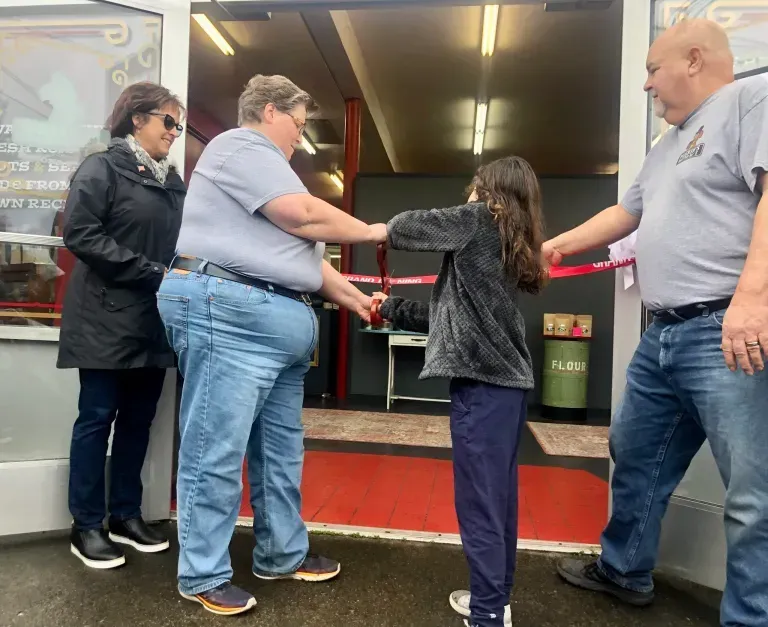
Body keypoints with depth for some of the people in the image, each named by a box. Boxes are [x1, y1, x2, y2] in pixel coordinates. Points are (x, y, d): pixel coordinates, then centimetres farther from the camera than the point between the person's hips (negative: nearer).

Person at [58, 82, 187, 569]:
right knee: (98, 418, 2)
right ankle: (87, 526, 15)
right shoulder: (102, 168, -4)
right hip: (108, 318, -6)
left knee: (139, 420, 11)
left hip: (155, 321, 6)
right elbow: (80, 234, -13)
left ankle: (126, 516, 24)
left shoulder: (173, 181, 16)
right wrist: (154, 273, -18)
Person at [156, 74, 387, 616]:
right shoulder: (241, 147, -4)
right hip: (230, 313, -11)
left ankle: (283, 555, 27)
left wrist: (356, 300, 20)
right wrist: (372, 232, -1)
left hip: (276, 321, 11)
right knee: (217, 451, -3)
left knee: (281, 449, 14)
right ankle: (203, 575, 11)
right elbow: (305, 216, -16)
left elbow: (301, 254, 24)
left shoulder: (267, 165, 28)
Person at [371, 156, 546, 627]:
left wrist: (386, 232, 21)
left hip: (483, 381, -9)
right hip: (508, 381, 9)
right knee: (497, 497, 15)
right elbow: (452, 315, 21)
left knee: (478, 501, -2)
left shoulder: (480, 220, -1)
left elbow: (400, 230, -2)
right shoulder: (512, 250, 21)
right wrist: (391, 309, 26)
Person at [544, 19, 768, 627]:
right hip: (664, 336, 10)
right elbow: (626, 213, 33)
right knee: (635, 455, 19)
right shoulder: (667, 146, 25)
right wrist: (557, 245, 34)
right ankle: (625, 571, 37)